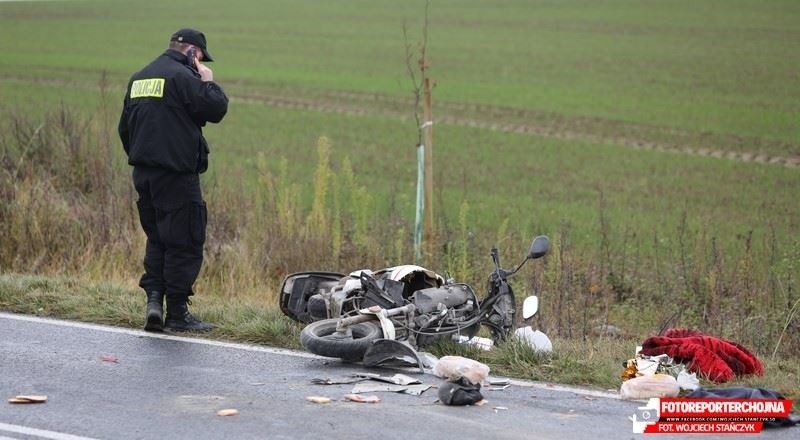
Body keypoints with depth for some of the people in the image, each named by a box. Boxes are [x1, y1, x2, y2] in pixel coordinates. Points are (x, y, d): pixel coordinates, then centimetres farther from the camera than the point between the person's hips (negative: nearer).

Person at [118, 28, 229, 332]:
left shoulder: (139, 79, 16)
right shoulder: (182, 76, -11)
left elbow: (124, 128, 20)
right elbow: (215, 109, -14)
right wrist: (208, 82, 1)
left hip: (143, 174, 8)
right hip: (176, 176, -8)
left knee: (157, 239, 18)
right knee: (184, 243, -2)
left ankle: (154, 297, 4)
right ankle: (177, 314, 0)